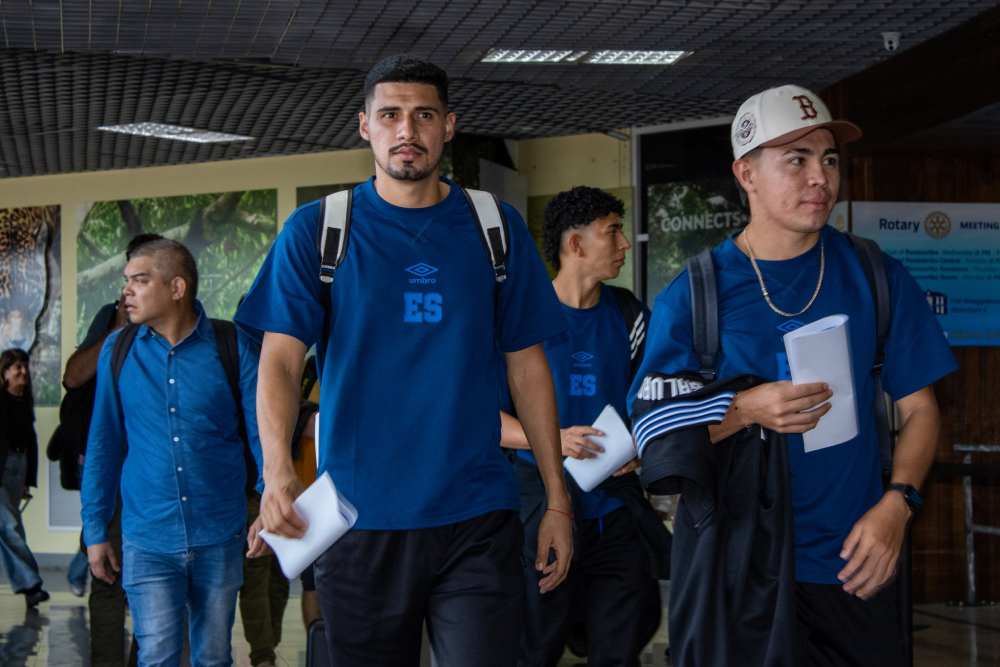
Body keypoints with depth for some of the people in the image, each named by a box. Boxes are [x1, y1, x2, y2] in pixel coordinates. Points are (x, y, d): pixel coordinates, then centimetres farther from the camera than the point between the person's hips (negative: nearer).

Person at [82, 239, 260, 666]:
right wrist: (95, 531, 6)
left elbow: (262, 433, -3)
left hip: (219, 537, 0)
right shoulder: (117, 351, 1)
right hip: (148, 540, 0)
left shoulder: (231, 348, -5)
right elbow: (104, 446, 6)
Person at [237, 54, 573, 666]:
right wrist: (278, 471, -24)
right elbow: (280, 361, -6)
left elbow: (528, 367, 9)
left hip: (477, 522, 0)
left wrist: (558, 500, 5)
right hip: (357, 521, 0)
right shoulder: (315, 232, 2)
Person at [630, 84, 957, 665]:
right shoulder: (693, 295, -4)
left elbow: (919, 409, 5)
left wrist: (896, 505, -12)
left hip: (855, 567, 2)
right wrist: (745, 411, -21)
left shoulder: (876, 278, 2)